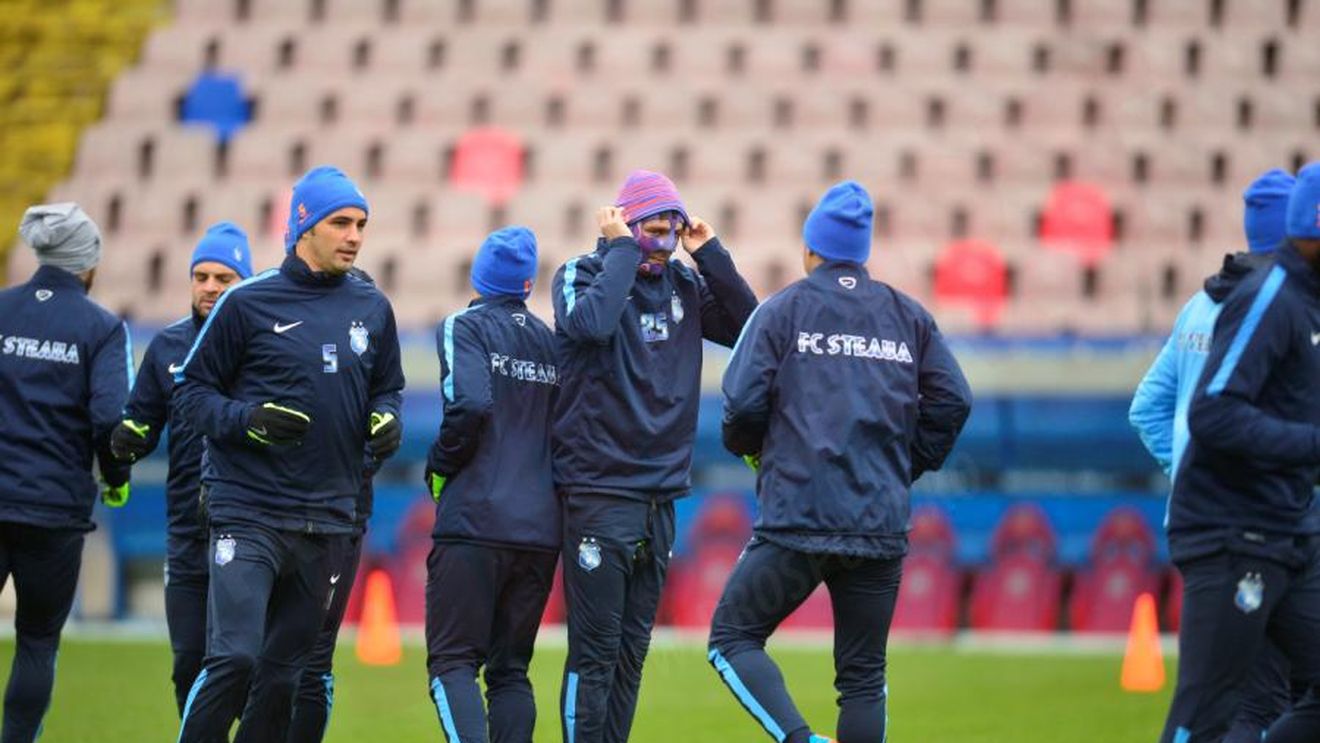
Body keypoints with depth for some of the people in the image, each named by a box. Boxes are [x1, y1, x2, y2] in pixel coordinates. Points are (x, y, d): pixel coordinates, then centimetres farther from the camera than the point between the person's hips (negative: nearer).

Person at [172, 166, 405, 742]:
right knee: (233, 660, -17)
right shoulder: (248, 302, -4)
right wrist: (246, 419, -17)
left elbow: (385, 388, 24)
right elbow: (191, 391, 1)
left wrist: (385, 420, 1)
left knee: (285, 674, 8)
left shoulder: (372, 308, 11)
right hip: (248, 513, -5)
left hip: (329, 517, 5)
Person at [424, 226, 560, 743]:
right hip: (542, 529, 5)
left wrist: (439, 467, -3)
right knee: (511, 669, 10)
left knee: (452, 661, -4)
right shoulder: (551, 341, 16)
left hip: (475, 522, -5)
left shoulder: (464, 327, -2)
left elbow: (470, 405, -17)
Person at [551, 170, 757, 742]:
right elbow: (591, 324, -26)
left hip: (661, 495, 6)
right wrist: (623, 250, -15)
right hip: (598, 494, -6)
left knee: (632, 650, 9)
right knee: (595, 650, -7)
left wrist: (709, 254, 1)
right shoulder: (582, 275, -5)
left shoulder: (683, 284, 11)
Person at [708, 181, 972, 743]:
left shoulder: (784, 310, 1)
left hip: (796, 520, -4)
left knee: (733, 638, 7)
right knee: (863, 677, 10)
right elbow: (952, 401, 6)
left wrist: (747, 446, 15)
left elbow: (743, 402, -6)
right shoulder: (909, 316, 12)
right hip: (882, 525, 4)